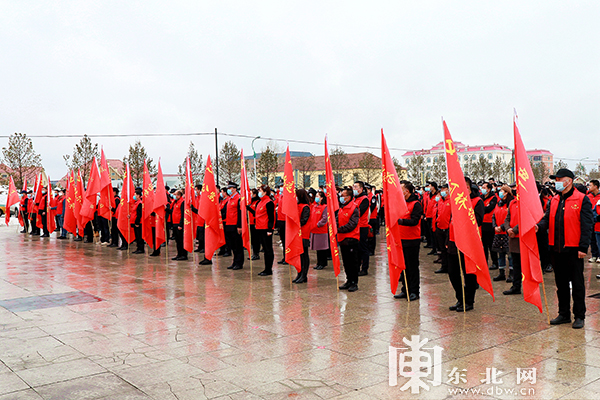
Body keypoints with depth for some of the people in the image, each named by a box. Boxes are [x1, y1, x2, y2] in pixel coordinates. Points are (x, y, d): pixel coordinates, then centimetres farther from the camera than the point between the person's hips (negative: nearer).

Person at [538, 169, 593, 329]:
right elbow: (548, 218, 10)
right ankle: (564, 314, 24)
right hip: (556, 248, 6)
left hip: (573, 249, -6)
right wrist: (539, 225, -13)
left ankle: (579, 316, 14)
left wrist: (583, 247, -14)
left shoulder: (582, 200, -6)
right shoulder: (554, 200, 12)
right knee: (561, 282, 13)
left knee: (577, 284, 4)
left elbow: (587, 225, -9)